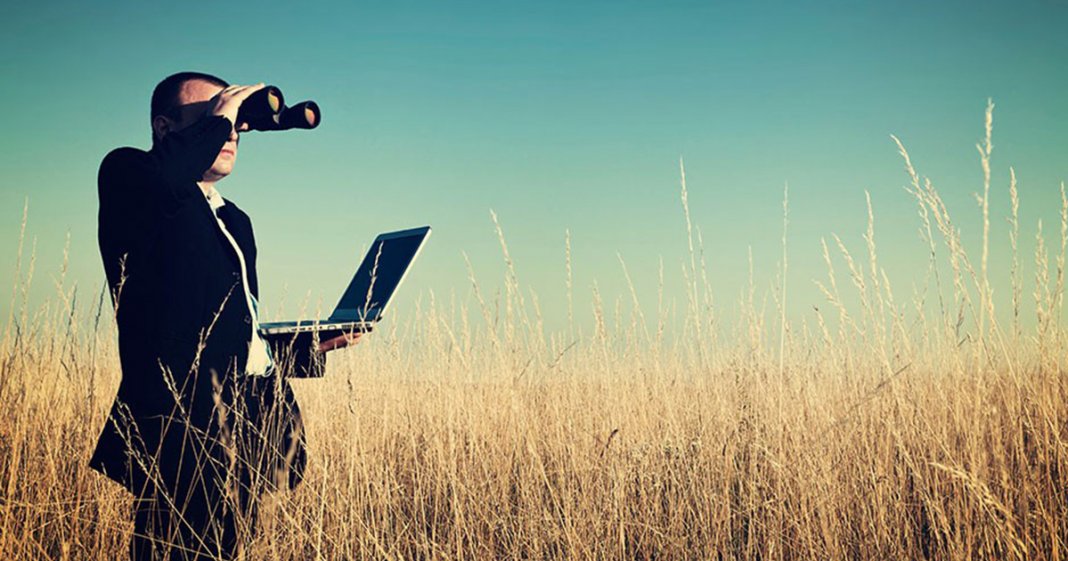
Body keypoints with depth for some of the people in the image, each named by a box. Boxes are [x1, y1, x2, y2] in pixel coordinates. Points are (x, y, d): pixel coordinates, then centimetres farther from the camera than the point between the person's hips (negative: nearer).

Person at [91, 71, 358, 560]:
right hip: (183, 424, -8)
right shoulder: (127, 176, 3)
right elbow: (165, 181, -24)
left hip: (251, 424, 8)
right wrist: (215, 118, -9)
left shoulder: (234, 220, 26)